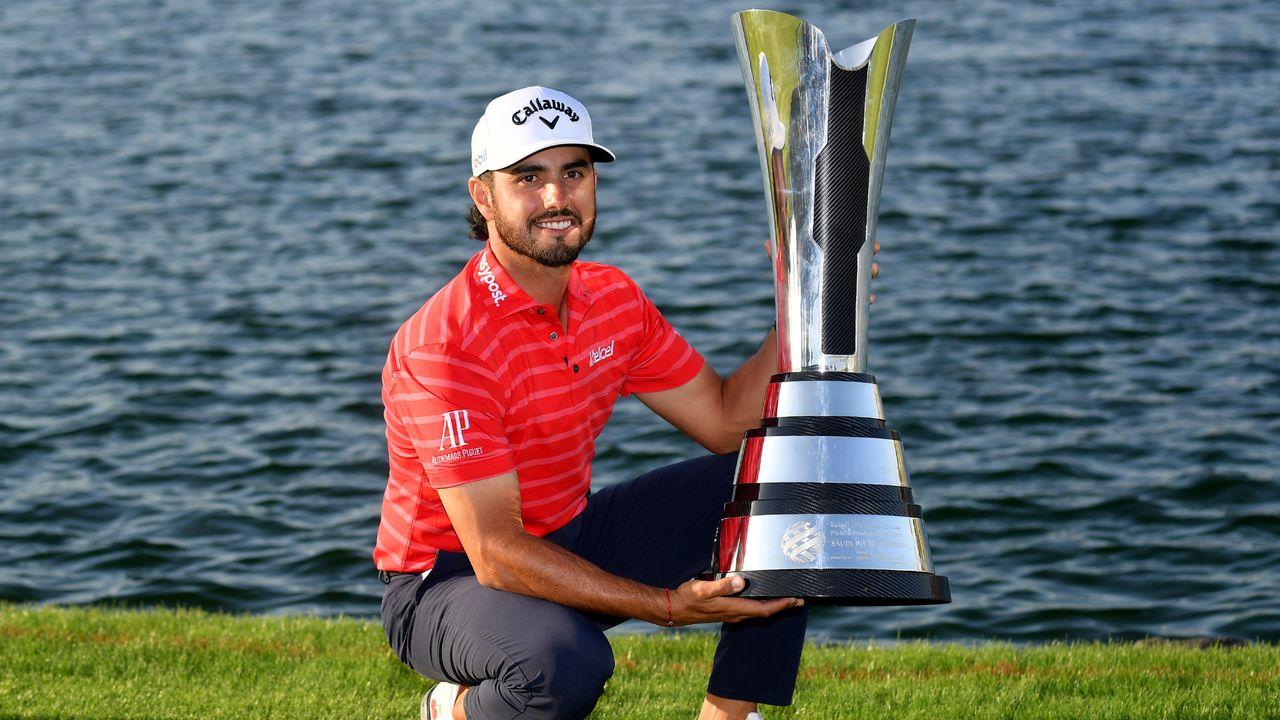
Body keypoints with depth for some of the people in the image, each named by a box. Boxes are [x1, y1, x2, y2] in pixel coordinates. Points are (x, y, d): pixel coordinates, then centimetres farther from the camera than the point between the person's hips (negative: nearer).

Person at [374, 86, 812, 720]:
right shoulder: (444, 346, -27)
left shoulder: (612, 298, -1)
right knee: (567, 665, -40)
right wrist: (667, 607, -35)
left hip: (571, 539, 8)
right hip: (451, 575, -8)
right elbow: (496, 555, -30)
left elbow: (726, 421, 6)